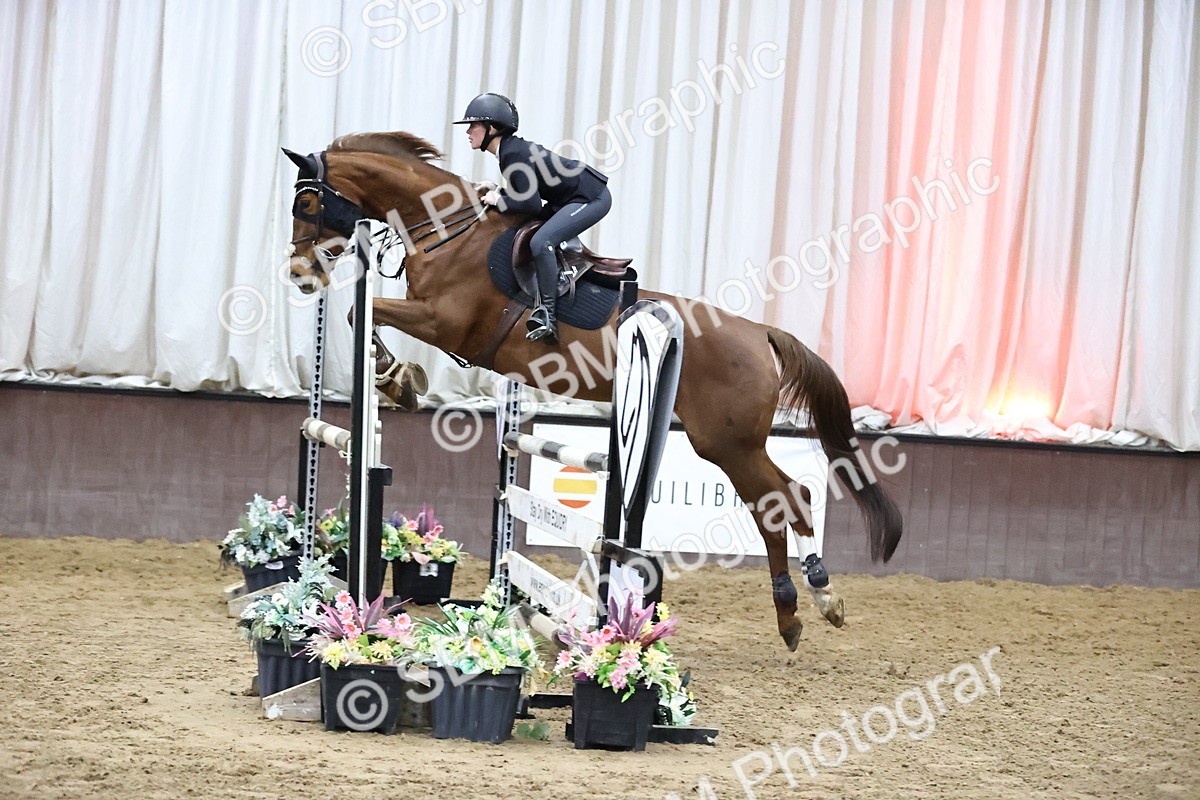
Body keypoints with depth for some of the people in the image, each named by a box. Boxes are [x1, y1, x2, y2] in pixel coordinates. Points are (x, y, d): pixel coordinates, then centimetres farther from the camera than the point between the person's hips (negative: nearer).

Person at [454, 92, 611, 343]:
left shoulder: (515, 154, -23)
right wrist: (497, 193, 2)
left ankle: (548, 316, -21)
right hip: (575, 196, 11)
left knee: (541, 242, -24)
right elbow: (526, 192, 17)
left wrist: (499, 201, -12)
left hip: (592, 198, -11)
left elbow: (532, 205, -24)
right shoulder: (509, 150, 6)